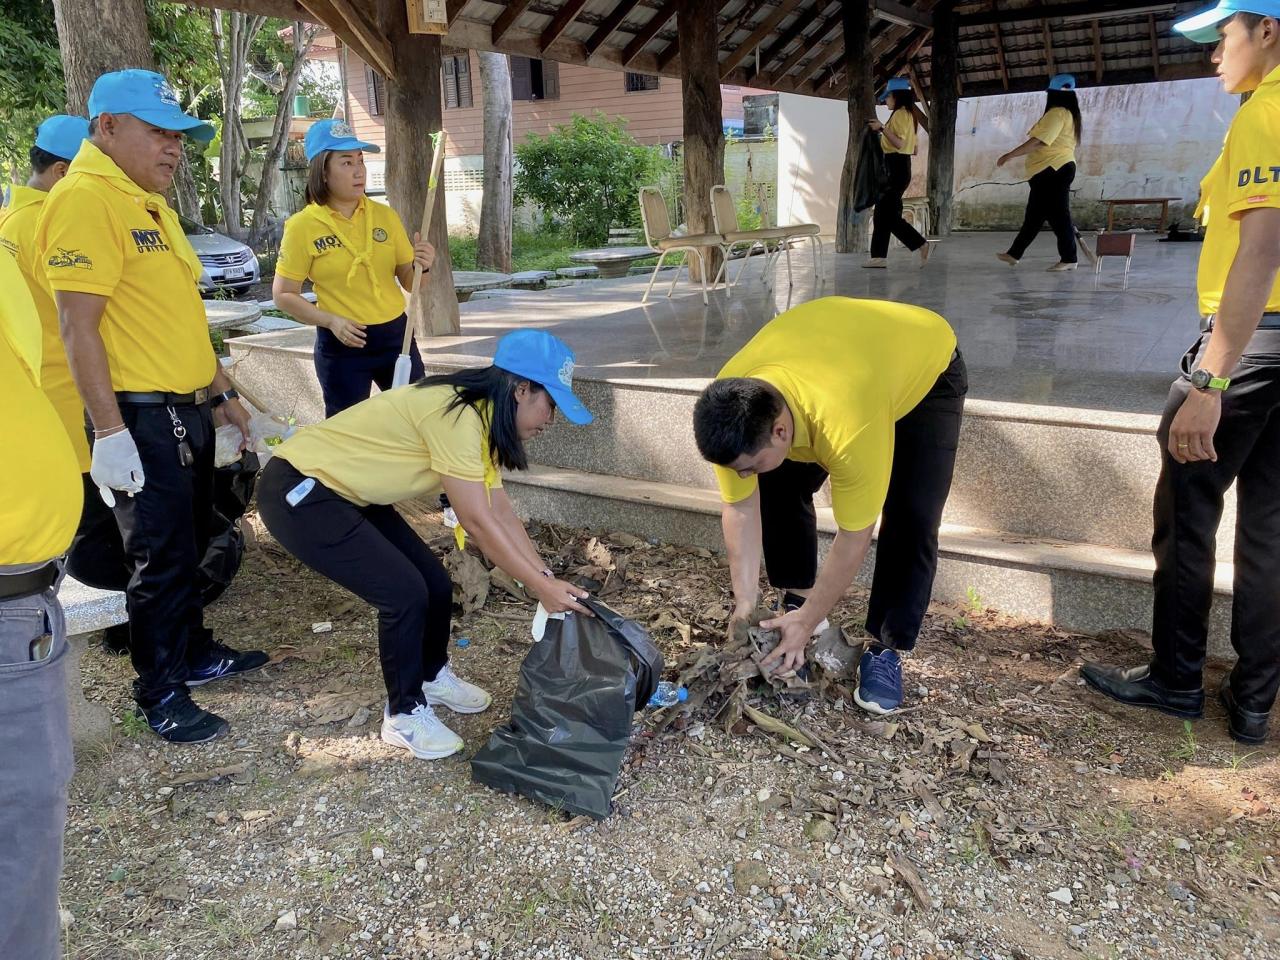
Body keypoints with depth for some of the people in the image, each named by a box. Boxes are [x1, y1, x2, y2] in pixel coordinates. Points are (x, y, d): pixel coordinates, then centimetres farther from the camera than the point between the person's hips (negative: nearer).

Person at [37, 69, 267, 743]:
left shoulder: (148, 204, 15)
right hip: (141, 419, -9)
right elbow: (78, 327, -20)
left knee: (190, 544, 19)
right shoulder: (85, 200, -15)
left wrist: (221, 390, 22)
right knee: (160, 557, 1)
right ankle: (160, 694, 16)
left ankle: (194, 652, 36)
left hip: (187, 410, 9)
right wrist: (110, 433, -22)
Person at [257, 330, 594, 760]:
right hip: (299, 494, -9)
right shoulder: (456, 415, -28)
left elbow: (501, 513, 3)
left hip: (348, 493, 9)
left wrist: (547, 578, -2)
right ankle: (404, 713, 9)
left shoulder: (480, 415, 2)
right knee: (405, 594, -12)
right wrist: (542, 587, -19)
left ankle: (432, 677, 33)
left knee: (436, 584, 7)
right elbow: (479, 523, -26)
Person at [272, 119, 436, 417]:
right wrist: (330, 321, -18)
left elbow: (409, 281, 8)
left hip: (396, 335, 3)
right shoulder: (302, 226, -7)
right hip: (341, 344, -3)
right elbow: (284, 295, -4)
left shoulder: (384, 215, 3)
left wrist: (421, 267, -14)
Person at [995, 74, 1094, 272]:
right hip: (1051, 173, 11)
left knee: (1057, 215, -9)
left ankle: (1068, 259, -7)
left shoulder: (1057, 113, -12)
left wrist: (1009, 155, -15)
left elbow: (1037, 142, -20)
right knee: (1033, 216, 13)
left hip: (1052, 171, -11)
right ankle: (1014, 253, 18)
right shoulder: (1068, 114, 21)